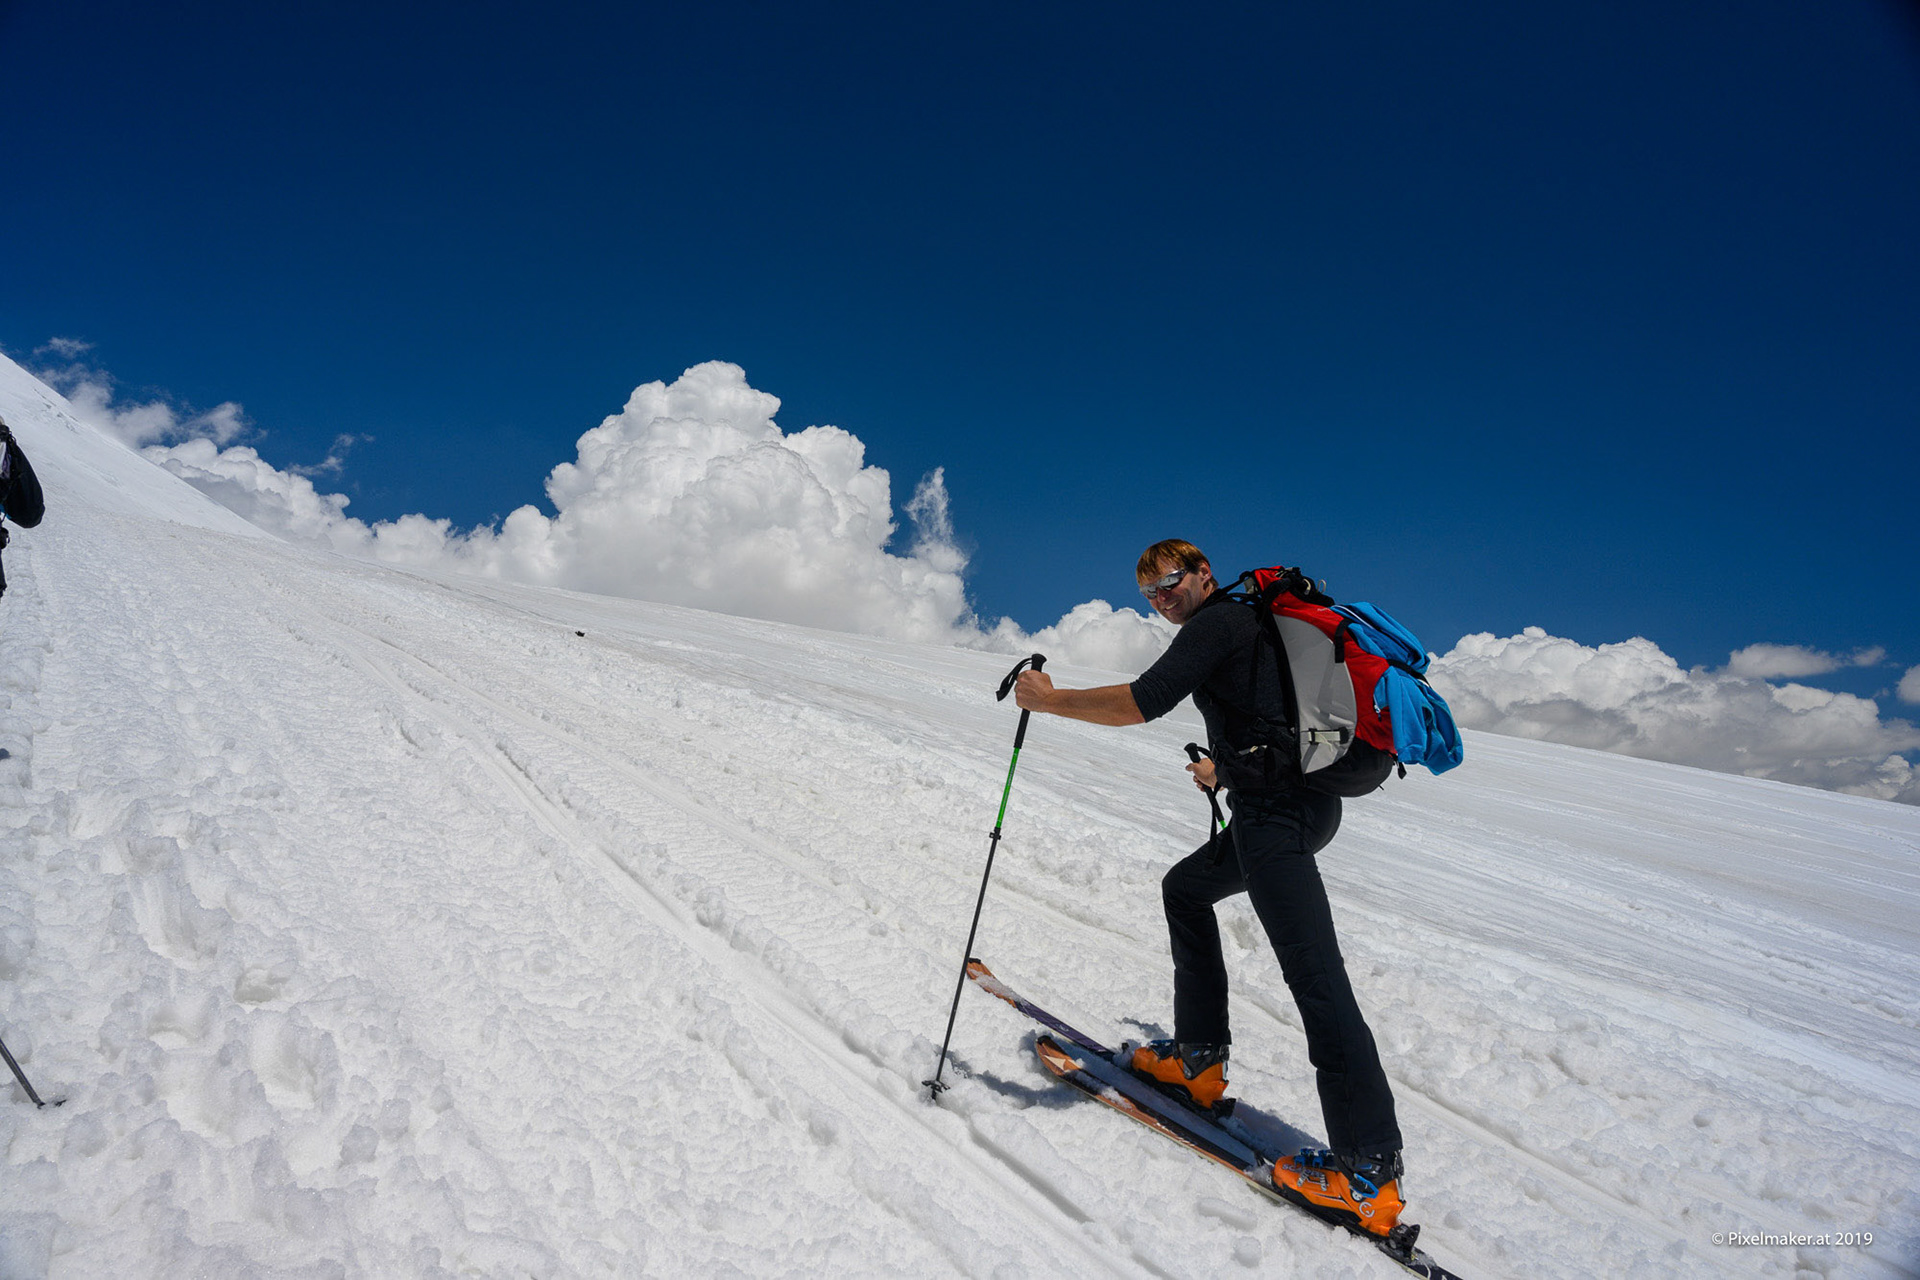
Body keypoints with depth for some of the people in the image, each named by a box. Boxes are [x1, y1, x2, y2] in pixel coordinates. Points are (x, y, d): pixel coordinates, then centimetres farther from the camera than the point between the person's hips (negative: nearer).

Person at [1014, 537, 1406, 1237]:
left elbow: (1142, 702, -19)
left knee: (1312, 971, -13)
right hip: (1302, 801, 11)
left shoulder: (1219, 620, -7)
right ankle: (1198, 1057, 25)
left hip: (1276, 811, -11)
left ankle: (1370, 1170, -12)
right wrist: (1227, 769, 44)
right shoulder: (1252, 621, 23)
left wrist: (1049, 699, -9)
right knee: (1185, 889, 23)